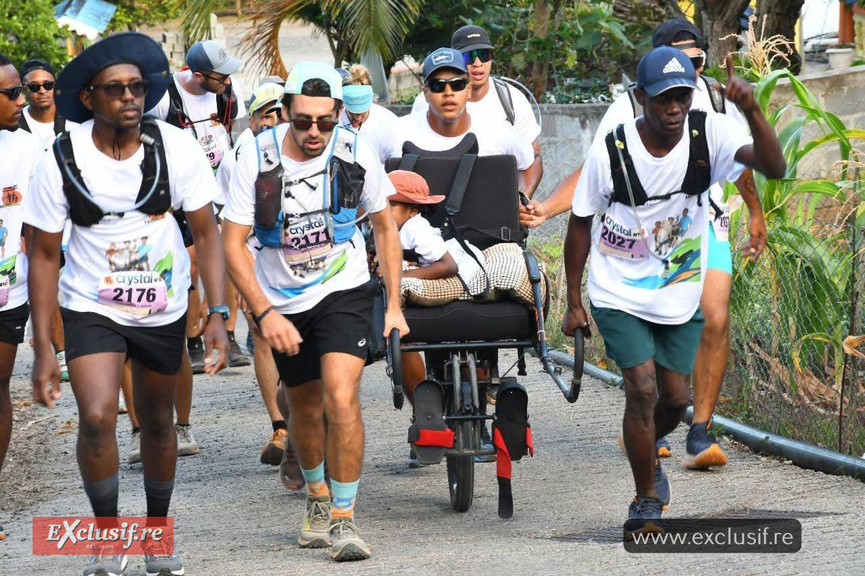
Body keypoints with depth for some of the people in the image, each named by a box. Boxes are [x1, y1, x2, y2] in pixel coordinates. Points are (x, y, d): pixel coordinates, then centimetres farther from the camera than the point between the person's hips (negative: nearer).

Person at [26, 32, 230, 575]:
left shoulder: (176, 148, -15)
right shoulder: (63, 161, -17)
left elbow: (207, 232, -6)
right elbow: (44, 255, -9)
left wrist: (218, 315, -17)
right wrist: (44, 348, -11)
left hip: (164, 308, 2)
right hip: (92, 307, -2)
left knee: (158, 421, 16)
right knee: (97, 417, -21)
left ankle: (158, 531, 38)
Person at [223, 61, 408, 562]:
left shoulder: (356, 152, -10)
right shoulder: (257, 159, -15)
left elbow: (385, 227, 4)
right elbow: (233, 244, -12)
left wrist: (394, 306, 0)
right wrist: (265, 313, -21)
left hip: (344, 294, -1)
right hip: (284, 305, 1)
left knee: (341, 398, -21)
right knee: (305, 409, 16)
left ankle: (345, 518, -11)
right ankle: (318, 497, 43)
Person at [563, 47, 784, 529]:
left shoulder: (709, 134, -16)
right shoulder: (611, 151, -19)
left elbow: (774, 167, -31)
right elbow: (580, 224, -5)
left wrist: (752, 110, -48)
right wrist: (573, 303, -2)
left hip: (682, 294, 3)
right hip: (619, 295, -3)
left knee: (676, 397, 10)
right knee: (643, 389, -14)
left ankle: (649, 452, 44)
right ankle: (646, 499, 4)